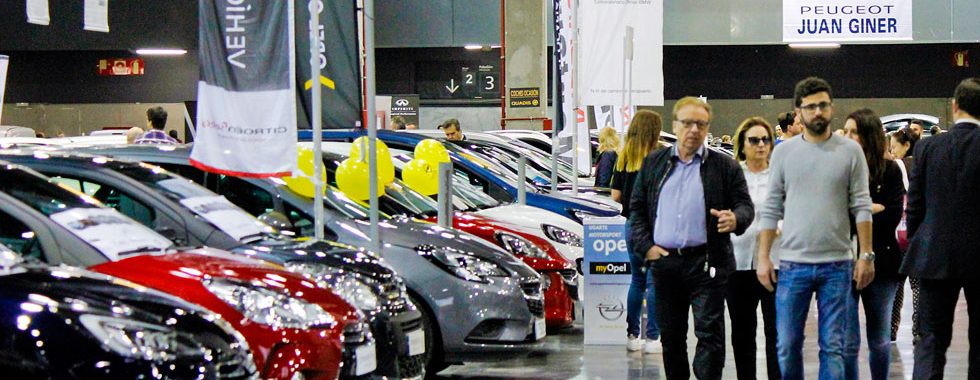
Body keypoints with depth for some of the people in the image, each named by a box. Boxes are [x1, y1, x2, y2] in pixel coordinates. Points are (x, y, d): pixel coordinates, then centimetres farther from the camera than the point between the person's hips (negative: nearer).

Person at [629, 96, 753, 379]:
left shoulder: (725, 166, 4)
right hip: (664, 261, 3)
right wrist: (646, 246, 0)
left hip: (707, 263, -3)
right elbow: (637, 208, 12)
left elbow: (745, 206, 3)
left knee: (710, 332, -7)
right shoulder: (653, 164, 11)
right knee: (670, 334, 12)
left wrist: (735, 219, -20)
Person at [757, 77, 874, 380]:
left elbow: (862, 207, 2)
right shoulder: (783, 152, 6)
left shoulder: (850, 151, 2)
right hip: (793, 264, 1)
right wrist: (763, 257, 1)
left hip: (837, 265, -1)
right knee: (787, 347, 4)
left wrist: (866, 255, -4)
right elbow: (771, 209, 6)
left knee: (833, 347, 2)